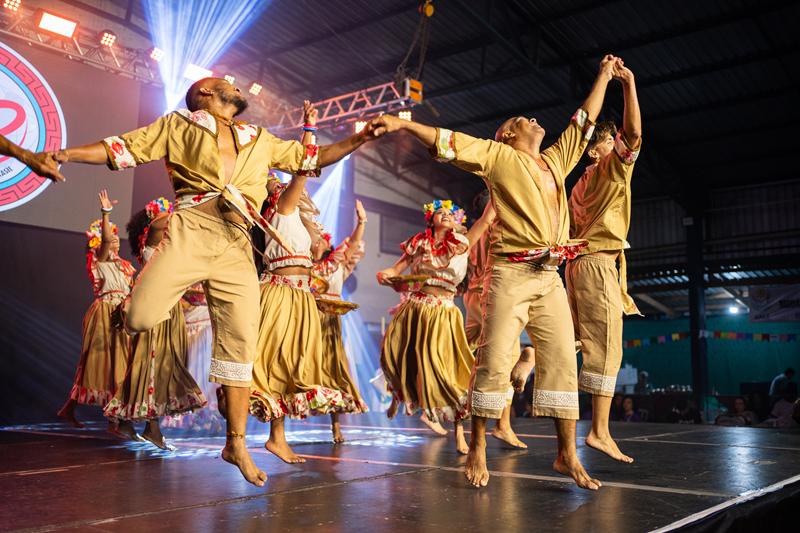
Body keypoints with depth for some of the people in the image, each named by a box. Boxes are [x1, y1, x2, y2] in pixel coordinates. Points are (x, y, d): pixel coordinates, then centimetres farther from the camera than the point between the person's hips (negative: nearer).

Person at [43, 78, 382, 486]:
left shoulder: (260, 140, 26)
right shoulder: (179, 124, 16)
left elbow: (309, 157, 31)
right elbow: (126, 148, 10)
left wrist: (358, 139, 23)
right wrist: (65, 154, -2)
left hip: (236, 245, 3)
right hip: (191, 230, -3)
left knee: (240, 341, -2)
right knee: (140, 318, -22)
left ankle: (236, 442, 8)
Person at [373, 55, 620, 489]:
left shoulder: (555, 161, 23)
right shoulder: (499, 155, 6)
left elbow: (584, 122, 33)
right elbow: (450, 142, 0)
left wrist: (604, 77, 39)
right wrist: (402, 124, -9)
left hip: (550, 277, 6)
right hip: (512, 274, -6)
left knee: (561, 362, 2)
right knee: (495, 361, -7)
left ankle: (567, 455, 8)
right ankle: (477, 451, 3)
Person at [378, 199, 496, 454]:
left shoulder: (461, 245, 6)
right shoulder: (418, 244, 10)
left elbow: (487, 218, 2)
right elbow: (395, 269, 7)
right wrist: (384, 275, -14)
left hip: (442, 314, -2)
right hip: (413, 309, 2)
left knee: (443, 368, -9)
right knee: (392, 354, -6)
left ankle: (459, 432, 1)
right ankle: (399, 394, 31)